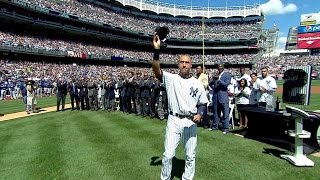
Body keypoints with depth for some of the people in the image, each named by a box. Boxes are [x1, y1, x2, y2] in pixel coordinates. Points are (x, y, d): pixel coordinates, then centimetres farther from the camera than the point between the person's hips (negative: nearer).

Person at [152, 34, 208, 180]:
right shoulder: (171, 78, -1)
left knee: (190, 156, 12)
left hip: (191, 122, 2)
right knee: (168, 155, 3)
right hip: (174, 120, -1)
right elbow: (156, 69, -17)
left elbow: (203, 103, 10)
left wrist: (199, 114, -10)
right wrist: (157, 50, -27)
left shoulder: (197, 83, 4)